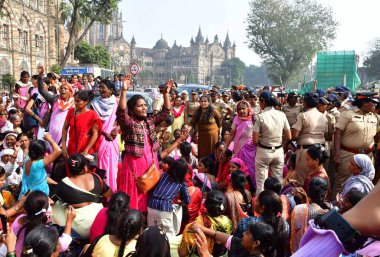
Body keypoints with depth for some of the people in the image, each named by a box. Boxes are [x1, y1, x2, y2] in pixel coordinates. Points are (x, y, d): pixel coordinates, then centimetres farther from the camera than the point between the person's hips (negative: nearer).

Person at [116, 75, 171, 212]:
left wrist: (166, 93, -3)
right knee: (133, 193, 3)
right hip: (134, 163, -6)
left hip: (151, 162, 6)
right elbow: (121, 111, -28)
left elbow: (166, 111, 8)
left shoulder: (150, 121, 7)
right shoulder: (128, 123, -10)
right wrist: (124, 91, -37)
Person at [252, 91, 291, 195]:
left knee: (261, 182, 4)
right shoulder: (282, 115, -1)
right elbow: (289, 137, 3)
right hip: (279, 151, 4)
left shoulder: (260, 116, -12)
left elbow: (255, 140, -14)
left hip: (264, 151, -4)